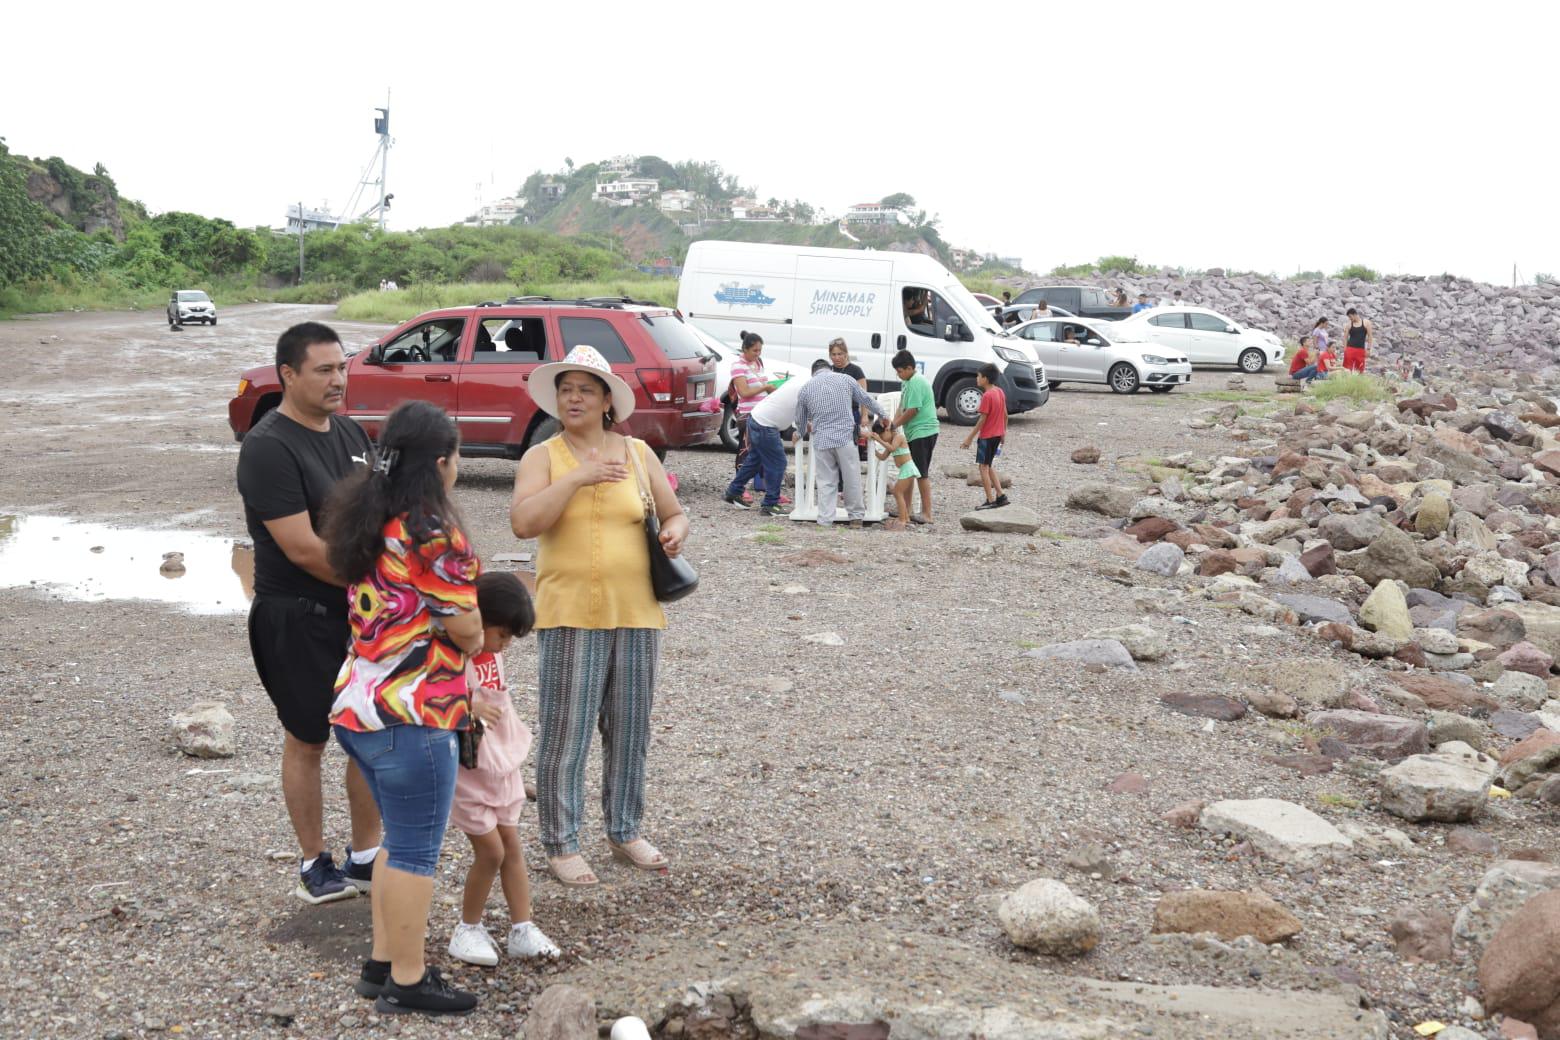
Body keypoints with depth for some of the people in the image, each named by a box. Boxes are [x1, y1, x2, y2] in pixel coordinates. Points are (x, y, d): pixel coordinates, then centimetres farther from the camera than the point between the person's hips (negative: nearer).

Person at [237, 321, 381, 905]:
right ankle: (313, 865, 21)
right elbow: (302, 549, -21)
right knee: (307, 741, 6)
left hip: (364, 610, 7)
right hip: (299, 617, -7)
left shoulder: (351, 434, 8)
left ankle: (366, 858, 25)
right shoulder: (268, 447, -16)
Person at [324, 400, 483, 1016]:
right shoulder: (434, 536, -18)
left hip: (359, 705, 9)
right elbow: (467, 631, -12)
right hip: (411, 715, -9)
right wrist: (473, 636, 10)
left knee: (400, 838, 21)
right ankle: (407, 984, 11)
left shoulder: (367, 522, 9)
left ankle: (382, 962, 28)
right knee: (416, 851, 2)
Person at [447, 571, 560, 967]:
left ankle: (522, 929, 18)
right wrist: (467, 707, -39)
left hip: (501, 764, 8)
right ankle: (468, 929, 16)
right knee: (491, 851, -3)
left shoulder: (492, 651, 3)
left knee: (512, 845, 10)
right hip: (467, 769, -8)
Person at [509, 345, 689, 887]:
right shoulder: (542, 457, 0)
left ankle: (625, 832, 28)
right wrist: (577, 478, -20)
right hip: (569, 617, -3)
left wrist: (674, 532, -6)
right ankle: (560, 844, 11)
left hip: (636, 614, 3)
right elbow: (523, 522, -16)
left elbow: (674, 514, 16)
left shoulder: (638, 454, 8)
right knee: (564, 735, -1)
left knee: (630, 732, 13)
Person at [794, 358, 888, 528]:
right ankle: (855, 517, 20)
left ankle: (825, 521, 5)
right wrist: (882, 414, 34)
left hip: (821, 440, 1)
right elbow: (866, 399, 18)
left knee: (826, 481, 8)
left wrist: (805, 433, 43)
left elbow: (800, 420, 20)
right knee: (852, 478, 11)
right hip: (845, 437, -1)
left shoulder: (806, 388, 10)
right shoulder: (845, 379, 8)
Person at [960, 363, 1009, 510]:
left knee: (984, 467, -1)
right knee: (989, 466, 19)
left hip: (987, 436, -9)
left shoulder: (987, 396, -20)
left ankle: (991, 501, -2)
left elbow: (982, 420, -20)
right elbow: (1005, 414, 12)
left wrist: (970, 438, -15)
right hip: (997, 435, 9)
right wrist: (1003, 431, 24)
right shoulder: (1000, 392, 5)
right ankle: (1000, 496, 16)